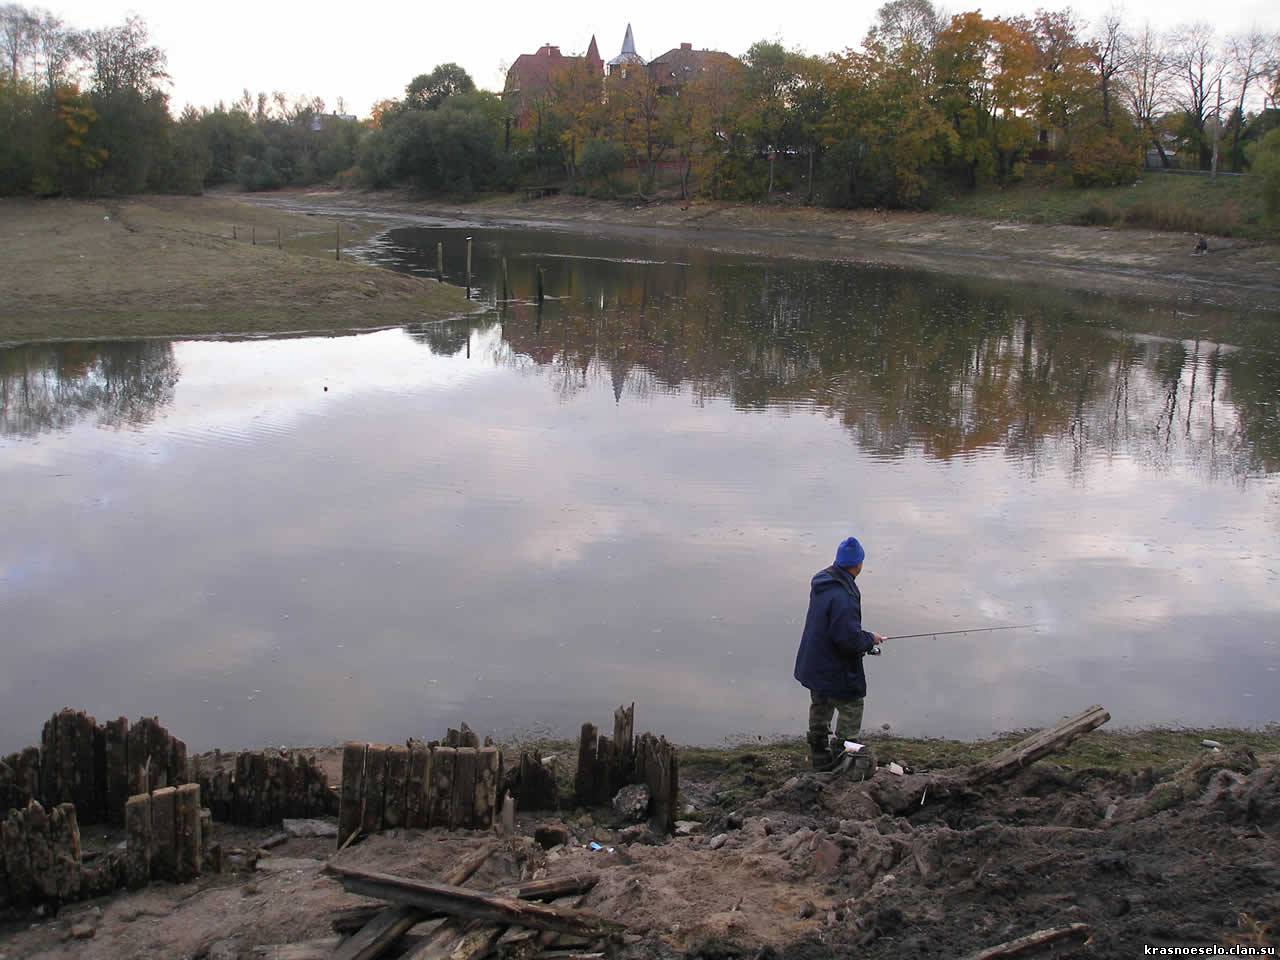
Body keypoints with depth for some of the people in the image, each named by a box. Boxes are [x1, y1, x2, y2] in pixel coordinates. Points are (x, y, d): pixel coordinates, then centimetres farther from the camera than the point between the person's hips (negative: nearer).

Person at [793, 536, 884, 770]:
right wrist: (870, 639, -9)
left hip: (814, 664, 10)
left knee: (820, 707, 22)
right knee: (851, 707, 7)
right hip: (836, 670, -10)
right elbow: (849, 639, -30)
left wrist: (863, 638, 10)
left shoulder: (822, 581, 0)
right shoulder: (843, 596, -31)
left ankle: (820, 757, 35)